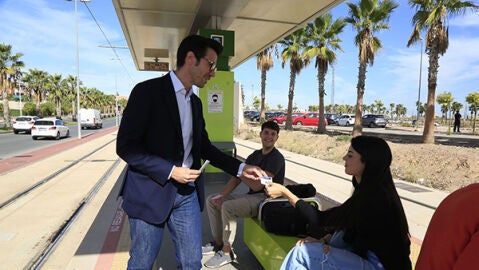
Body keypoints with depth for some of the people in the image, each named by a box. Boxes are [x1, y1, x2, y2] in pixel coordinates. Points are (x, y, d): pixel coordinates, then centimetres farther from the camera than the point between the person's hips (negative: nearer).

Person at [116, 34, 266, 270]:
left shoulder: (195, 103, 11)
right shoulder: (148, 91, -11)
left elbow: (204, 147, 17)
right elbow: (126, 146, -14)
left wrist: (240, 168, 8)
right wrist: (170, 171, -19)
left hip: (187, 195, 6)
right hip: (150, 194, -5)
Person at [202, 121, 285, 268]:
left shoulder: (276, 158, -15)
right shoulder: (255, 155, 11)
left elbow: (257, 185, -21)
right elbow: (236, 178, 7)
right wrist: (222, 196, -6)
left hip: (266, 199, -9)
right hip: (251, 197, 9)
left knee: (227, 207, -29)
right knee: (211, 200, 5)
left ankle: (227, 253, -11)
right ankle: (218, 243, 13)